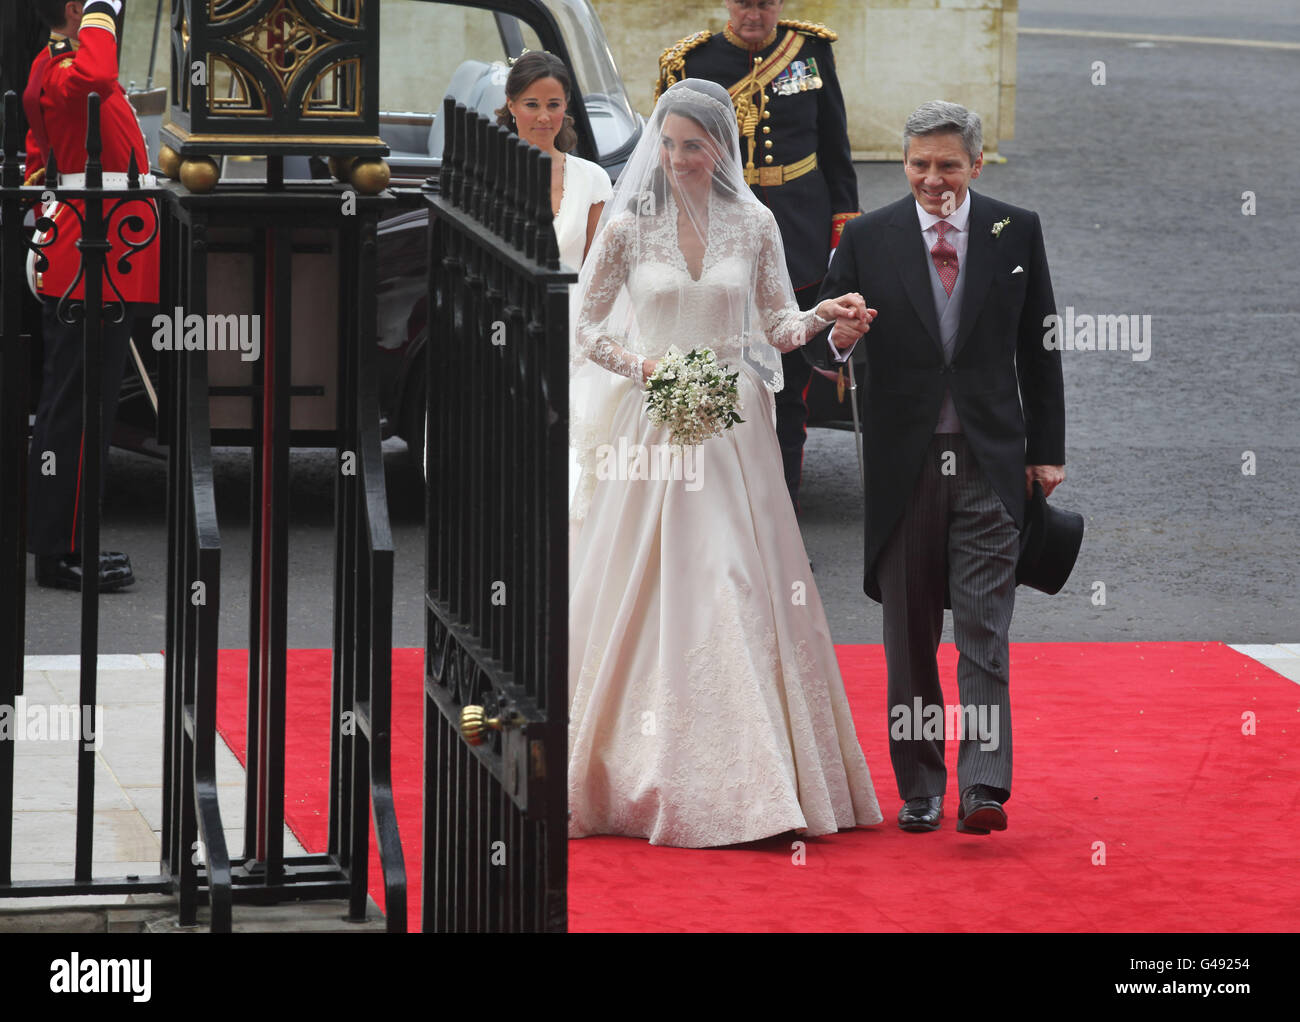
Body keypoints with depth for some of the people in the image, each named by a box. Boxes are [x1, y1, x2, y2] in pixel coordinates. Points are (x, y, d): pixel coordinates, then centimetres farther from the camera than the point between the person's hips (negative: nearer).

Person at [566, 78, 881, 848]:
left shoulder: (754, 226, 4)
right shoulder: (629, 227, 0)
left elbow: (777, 326, 8)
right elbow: (586, 327, 6)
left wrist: (823, 315, -12)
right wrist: (640, 364, -11)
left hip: (731, 431, 1)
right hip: (650, 430, -1)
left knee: (740, 592, -2)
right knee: (642, 599, -3)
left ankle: (750, 779, 5)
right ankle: (635, 776, 4)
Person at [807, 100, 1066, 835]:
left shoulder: (1016, 232, 3)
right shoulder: (868, 239, 1)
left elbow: (1039, 348, 8)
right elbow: (821, 341, 2)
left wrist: (1047, 450, 6)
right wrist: (838, 339, -22)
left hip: (991, 463, -1)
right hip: (903, 463, 1)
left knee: (984, 629, -7)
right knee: (909, 636, 7)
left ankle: (984, 787, -11)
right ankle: (920, 788, 16)